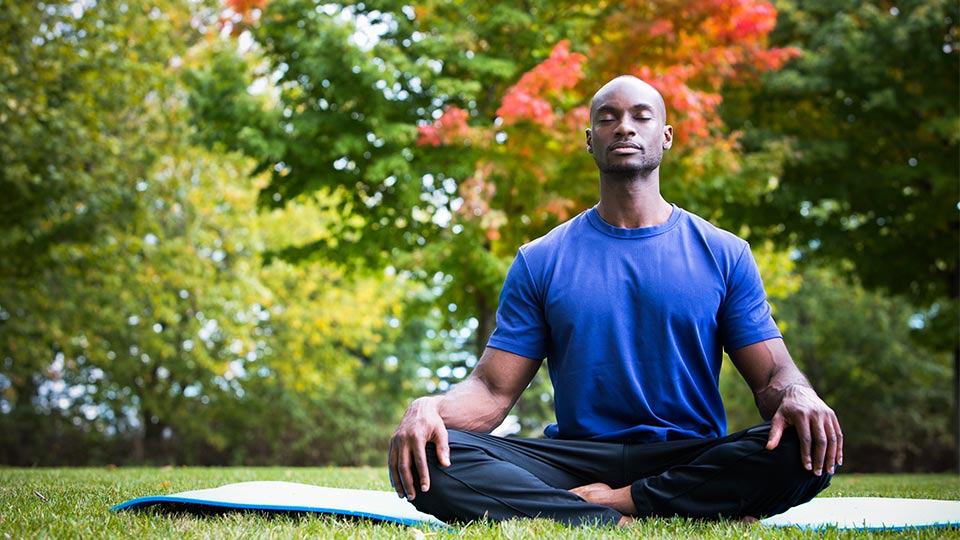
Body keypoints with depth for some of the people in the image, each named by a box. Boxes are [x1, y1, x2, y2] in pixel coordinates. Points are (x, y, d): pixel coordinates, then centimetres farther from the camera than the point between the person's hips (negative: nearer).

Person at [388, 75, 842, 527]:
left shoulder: (724, 255, 9)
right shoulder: (540, 261, 10)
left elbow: (772, 375, 5)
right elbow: (492, 391, 4)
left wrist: (797, 396, -22)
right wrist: (429, 407, -20)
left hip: (693, 458, 0)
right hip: (576, 456, 0)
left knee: (805, 454, -33)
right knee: (431, 461, -26)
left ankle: (602, 500, -25)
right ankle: (619, 523, -30)